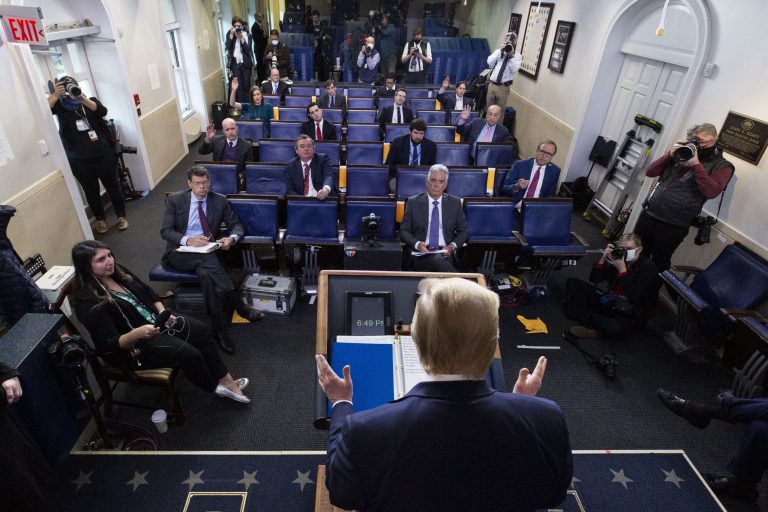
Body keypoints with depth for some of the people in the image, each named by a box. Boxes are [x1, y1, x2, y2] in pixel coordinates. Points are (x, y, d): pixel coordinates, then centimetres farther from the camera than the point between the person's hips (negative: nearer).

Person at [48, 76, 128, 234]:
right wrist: (55, 95, -21)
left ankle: (121, 216, 22)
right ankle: (101, 220, 24)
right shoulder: (60, 106, 4)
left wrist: (83, 99, -25)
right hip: (79, 160, 0)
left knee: (112, 185, 8)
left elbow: (102, 111, -14)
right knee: (91, 191, 8)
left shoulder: (90, 101, 7)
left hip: (103, 154, 0)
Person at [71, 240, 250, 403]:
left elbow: (148, 292, 10)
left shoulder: (117, 272, -2)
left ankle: (225, 379, 0)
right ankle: (216, 387, 6)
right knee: (189, 353, -21)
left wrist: (163, 312, -7)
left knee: (202, 331, -6)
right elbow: (110, 344, -23)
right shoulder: (88, 301, -23)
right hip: (132, 346, -8)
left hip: (154, 320, 8)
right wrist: (137, 333, -41)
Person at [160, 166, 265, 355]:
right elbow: (165, 231, -5)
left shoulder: (219, 200, 4)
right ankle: (239, 305, -35)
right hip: (180, 252, -1)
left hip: (207, 252, 2)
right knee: (209, 260, -36)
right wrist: (187, 240, -26)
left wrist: (232, 238, -18)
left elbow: (236, 224, 8)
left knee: (207, 274, -35)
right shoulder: (175, 200, 0)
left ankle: (218, 328, -32)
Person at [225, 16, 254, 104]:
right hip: (235, 63, 0)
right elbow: (228, 47, -12)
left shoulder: (247, 35, 1)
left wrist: (241, 38, -18)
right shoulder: (230, 34, 3)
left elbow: (248, 49, -11)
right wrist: (232, 34, -16)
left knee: (247, 85, 6)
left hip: (246, 63, 0)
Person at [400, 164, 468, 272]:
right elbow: (404, 231, 6)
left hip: (445, 253, 1)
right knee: (437, 259, -34)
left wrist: (452, 246, -6)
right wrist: (417, 244, -14)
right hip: (420, 253, -1)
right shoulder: (413, 202, 6)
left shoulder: (454, 202, 10)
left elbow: (463, 231, 14)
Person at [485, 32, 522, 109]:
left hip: (503, 87, -3)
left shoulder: (517, 56, 0)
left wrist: (511, 56, -19)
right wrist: (499, 50, -11)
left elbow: (514, 70, -14)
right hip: (492, 84, 3)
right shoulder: (499, 52, 9)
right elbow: (489, 63, -6)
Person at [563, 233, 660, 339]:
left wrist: (622, 270, -26)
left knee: (613, 328, -43)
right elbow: (593, 280, 3)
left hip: (632, 314, -6)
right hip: (610, 303, 6)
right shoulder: (619, 259, 3)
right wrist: (603, 258, -11)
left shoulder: (649, 268, -12)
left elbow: (634, 297, -24)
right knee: (573, 282, -2)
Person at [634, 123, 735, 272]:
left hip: (672, 226, -4)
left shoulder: (722, 166, 0)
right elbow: (650, 172, 6)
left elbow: (712, 192, -19)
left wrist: (696, 164, -17)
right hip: (648, 215, 4)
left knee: (658, 265, 9)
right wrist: (670, 155, -8)